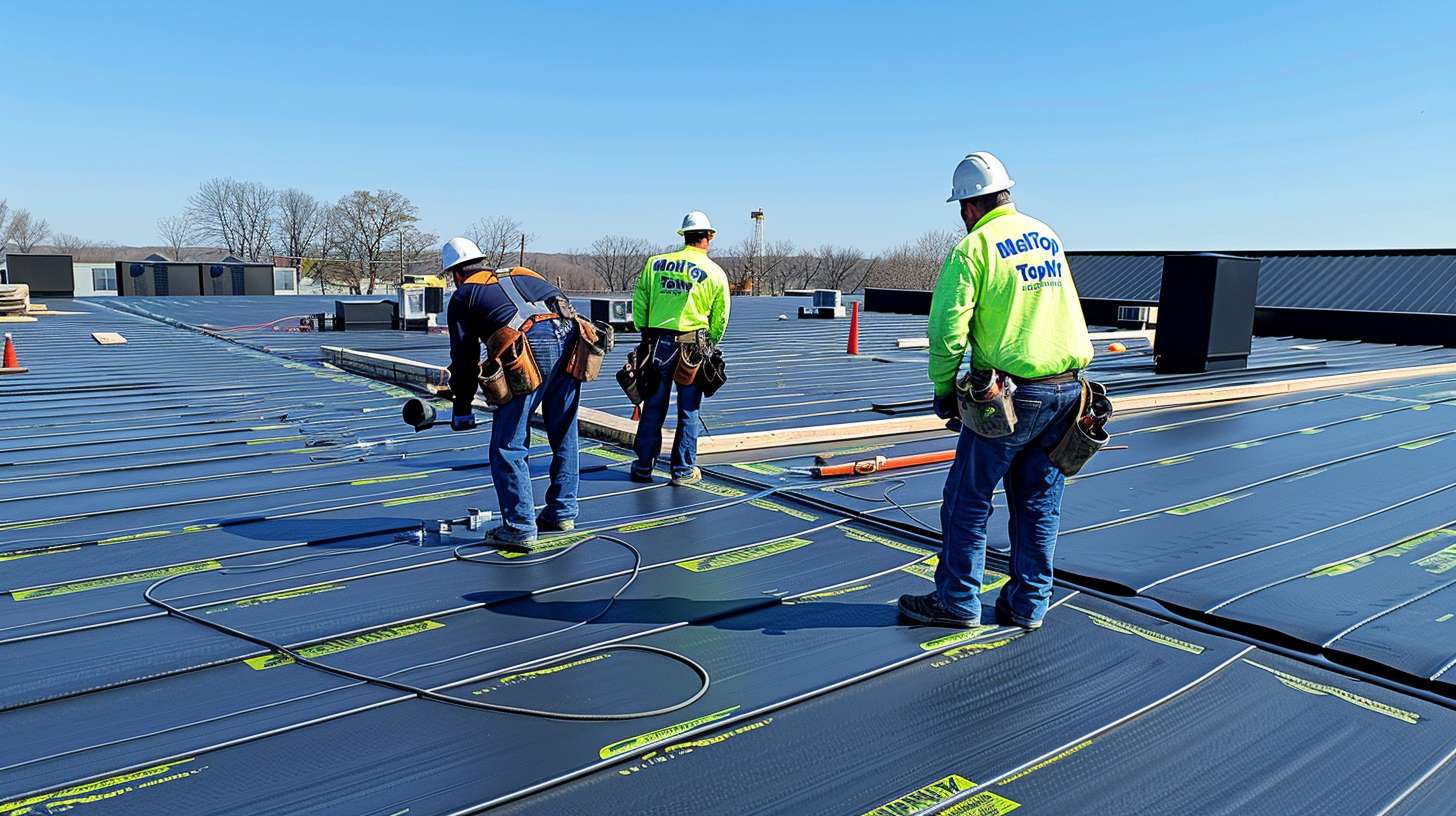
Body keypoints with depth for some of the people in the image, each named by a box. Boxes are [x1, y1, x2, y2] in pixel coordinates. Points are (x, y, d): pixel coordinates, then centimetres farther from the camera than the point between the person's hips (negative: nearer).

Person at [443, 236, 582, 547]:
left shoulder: (464, 295, 20)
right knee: (564, 437, 18)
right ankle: (562, 514, 29)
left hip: (529, 347, -6)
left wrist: (462, 408, 28)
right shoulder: (523, 274, 34)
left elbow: (465, 356, 18)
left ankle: (520, 528, 7)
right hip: (569, 340, 6)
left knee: (507, 446, 6)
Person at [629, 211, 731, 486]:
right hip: (691, 345, -2)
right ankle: (683, 470, 13)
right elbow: (720, 317, 4)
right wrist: (710, 343, 19)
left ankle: (643, 466, 19)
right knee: (688, 409, 7)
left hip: (657, 343, 2)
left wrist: (646, 333, 17)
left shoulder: (654, 263, 4)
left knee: (653, 406, 11)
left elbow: (639, 302, 6)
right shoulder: (715, 272, -2)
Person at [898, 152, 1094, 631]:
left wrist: (943, 389, -1)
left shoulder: (972, 248, -8)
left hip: (1011, 392, -7)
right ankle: (1027, 605, 22)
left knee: (968, 499, 6)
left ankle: (957, 601, 15)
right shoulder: (1048, 237, 13)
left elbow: (948, 329, -13)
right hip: (1068, 389, 7)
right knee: (1039, 502, 13)